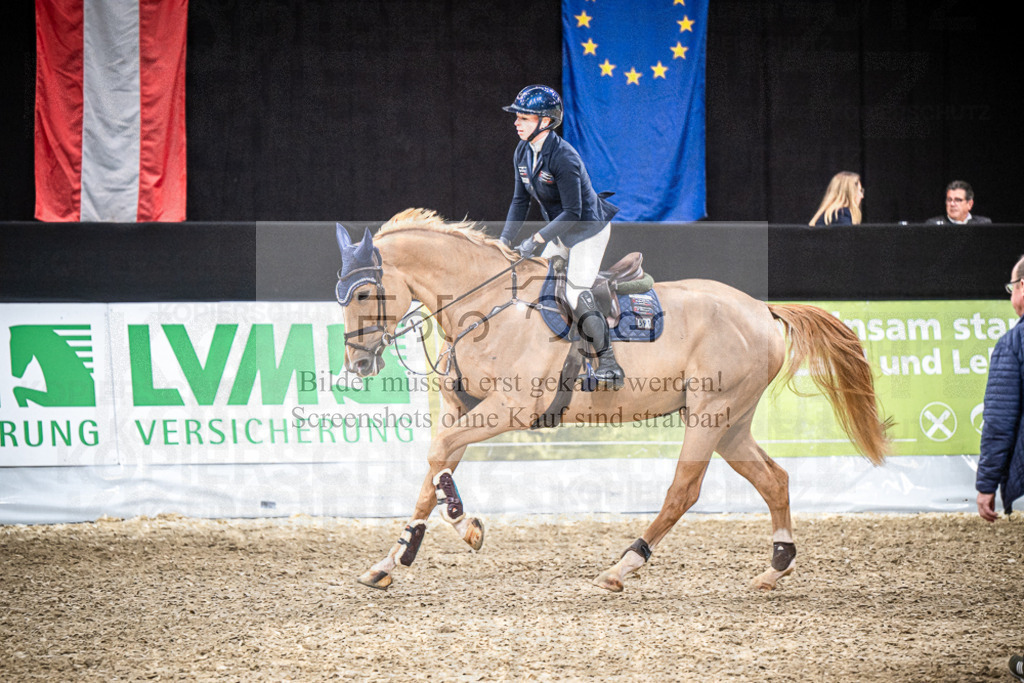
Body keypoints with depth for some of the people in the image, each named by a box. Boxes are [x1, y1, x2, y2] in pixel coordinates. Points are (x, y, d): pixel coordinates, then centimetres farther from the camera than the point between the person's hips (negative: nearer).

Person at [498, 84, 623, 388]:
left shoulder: (563, 157, -27)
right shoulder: (523, 152, -2)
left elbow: (573, 213, -27)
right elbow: (520, 200, 7)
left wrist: (536, 239, -30)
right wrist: (505, 240, -2)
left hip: (589, 228, -9)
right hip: (559, 231, 9)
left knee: (576, 294, -18)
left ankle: (608, 362, -13)